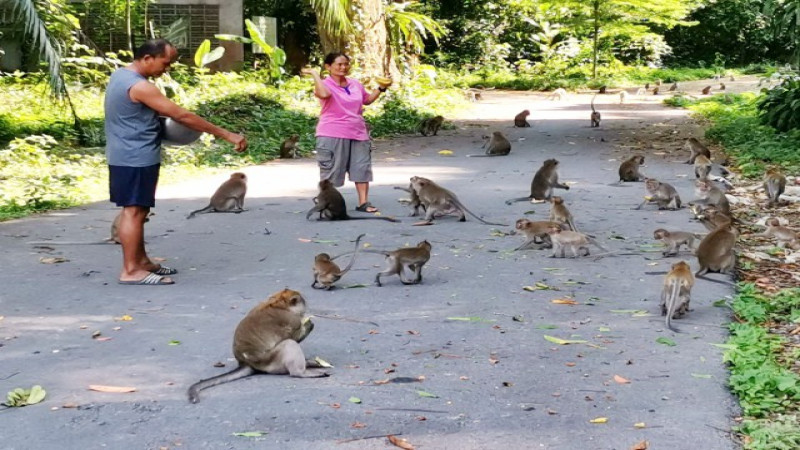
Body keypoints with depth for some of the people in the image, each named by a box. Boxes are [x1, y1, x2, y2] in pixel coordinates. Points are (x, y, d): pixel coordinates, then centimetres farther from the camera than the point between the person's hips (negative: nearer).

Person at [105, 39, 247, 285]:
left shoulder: (121, 75, 10)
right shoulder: (139, 86, -22)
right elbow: (182, 116, -23)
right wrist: (226, 134, -22)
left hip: (127, 157, 10)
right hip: (135, 159, -10)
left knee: (136, 210, 16)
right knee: (134, 211, -7)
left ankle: (141, 261, 25)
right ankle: (131, 271, -5)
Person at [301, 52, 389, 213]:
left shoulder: (356, 84, 11)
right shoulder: (325, 84, -8)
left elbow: (367, 100, 26)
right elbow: (323, 94, -33)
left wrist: (381, 88, 16)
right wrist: (315, 74, -25)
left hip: (358, 133, 6)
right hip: (332, 135, -6)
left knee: (362, 168, 5)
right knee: (331, 170, -1)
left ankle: (363, 202, 11)